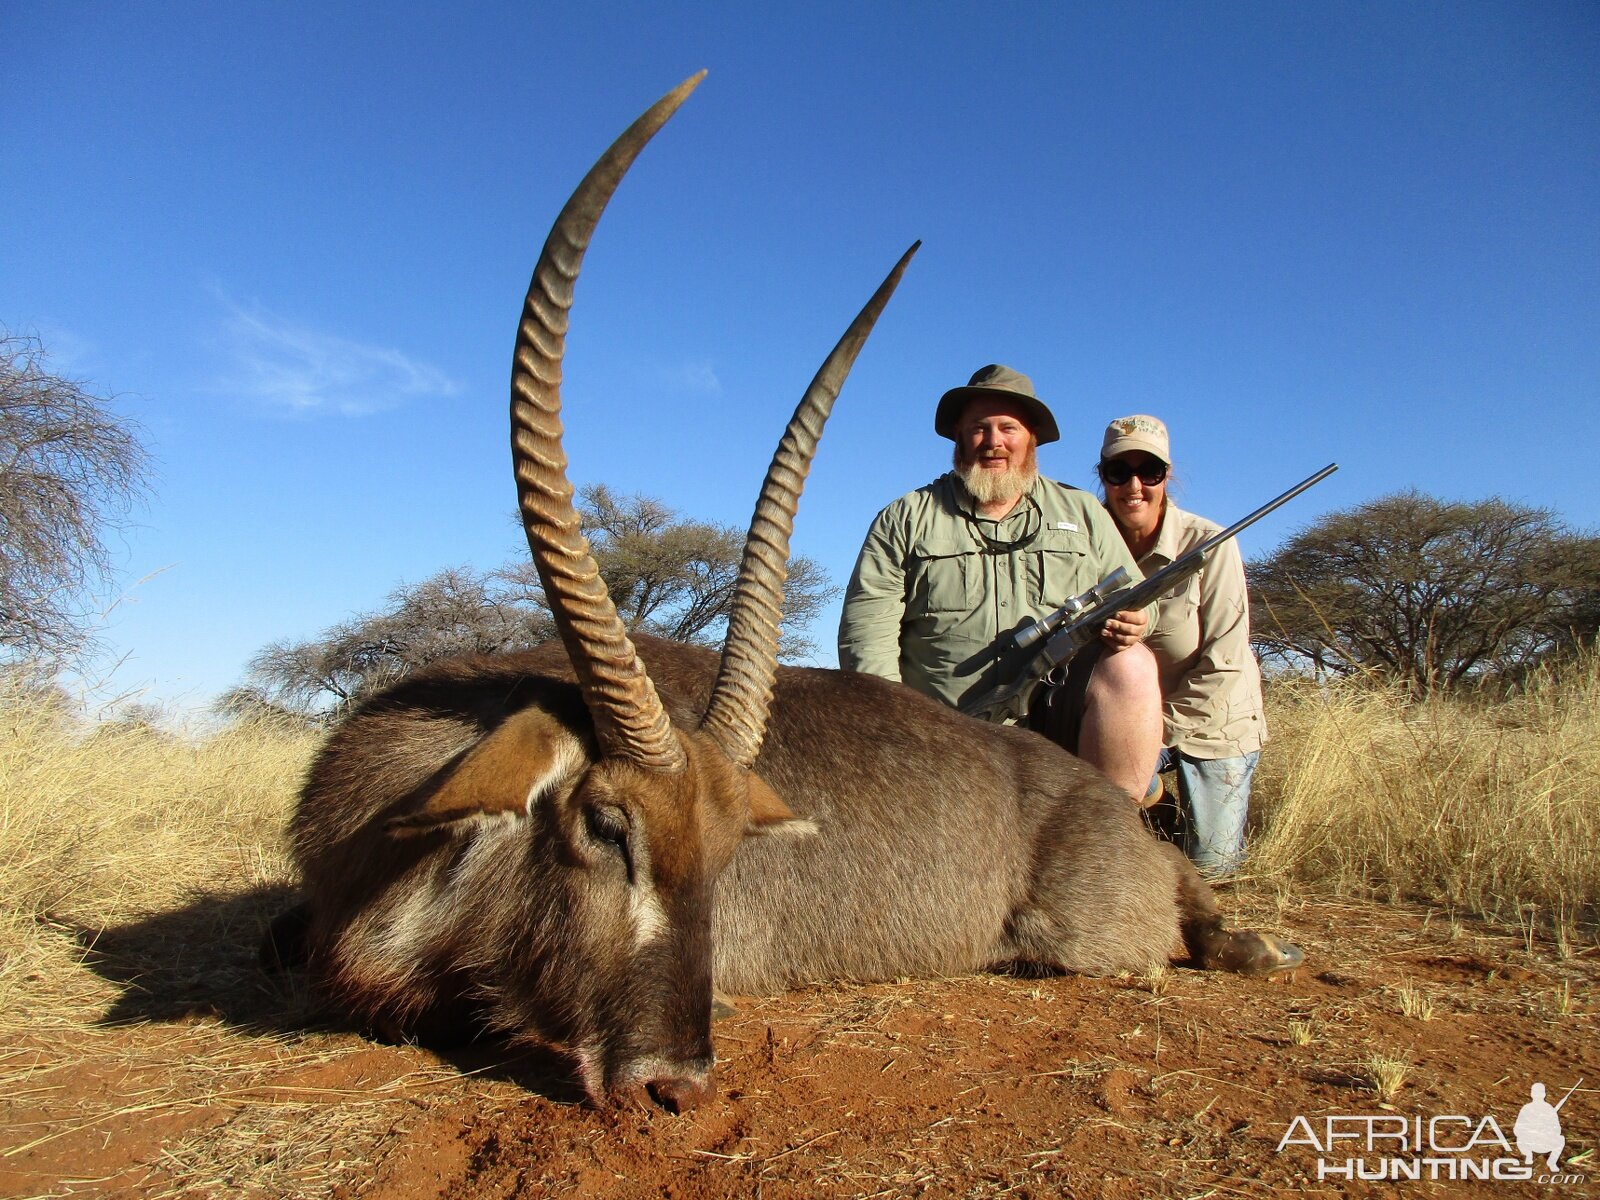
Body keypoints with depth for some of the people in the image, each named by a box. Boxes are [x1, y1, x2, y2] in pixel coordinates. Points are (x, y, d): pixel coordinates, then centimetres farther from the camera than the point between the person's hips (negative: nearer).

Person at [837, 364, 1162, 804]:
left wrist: (1130, 620, -7)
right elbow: (866, 626, 2)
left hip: (1060, 725, 2)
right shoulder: (907, 519, 11)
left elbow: (1134, 597, 19)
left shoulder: (1083, 514, 18)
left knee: (1131, 665, -26)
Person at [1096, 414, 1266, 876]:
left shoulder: (1209, 545, -21)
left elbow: (1224, 664, -19)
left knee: (1212, 863, 0)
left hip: (1212, 719, -2)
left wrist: (1163, 727, -18)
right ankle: (1146, 779, 16)